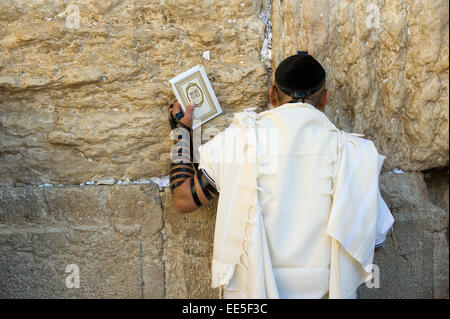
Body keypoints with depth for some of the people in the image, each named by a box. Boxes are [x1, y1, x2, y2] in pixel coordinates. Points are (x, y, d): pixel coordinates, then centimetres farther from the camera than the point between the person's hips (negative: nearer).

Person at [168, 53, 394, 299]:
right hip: (324, 290, 1)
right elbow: (376, 238, 2)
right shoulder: (352, 152, -5)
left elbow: (184, 198, 1)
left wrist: (181, 131, 14)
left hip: (251, 289, 0)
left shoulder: (238, 140, -8)